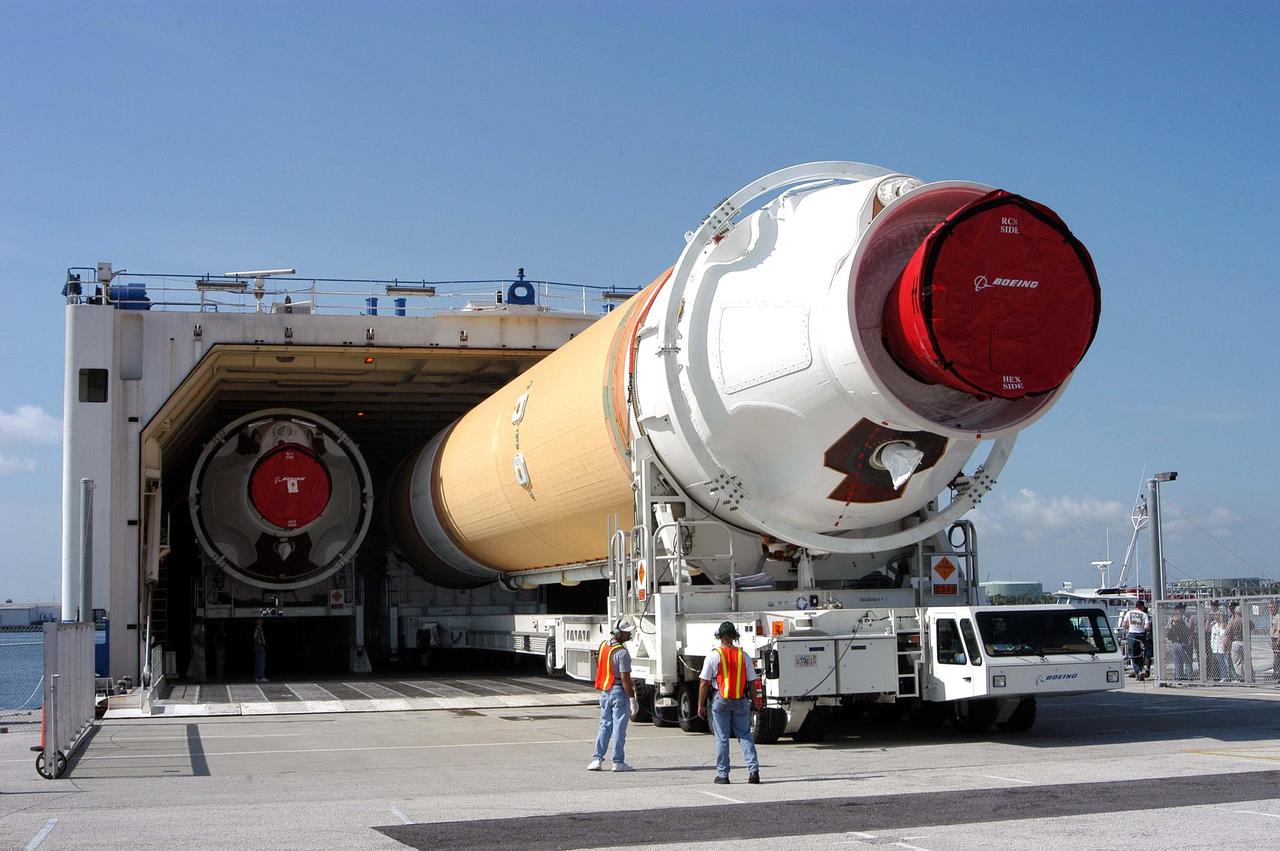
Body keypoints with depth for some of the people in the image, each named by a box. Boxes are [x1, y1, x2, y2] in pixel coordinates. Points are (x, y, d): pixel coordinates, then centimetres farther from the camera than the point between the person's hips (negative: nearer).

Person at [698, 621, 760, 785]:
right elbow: (751, 682, 4)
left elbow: (704, 683, -5)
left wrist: (701, 705, 1)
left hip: (721, 700, -2)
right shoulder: (743, 655, 2)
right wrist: (753, 702, 14)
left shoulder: (713, 655, -5)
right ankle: (753, 769, -3)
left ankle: (722, 774, 8)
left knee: (722, 739, 5)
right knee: (745, 736, 9)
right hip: (741, 701, 2)